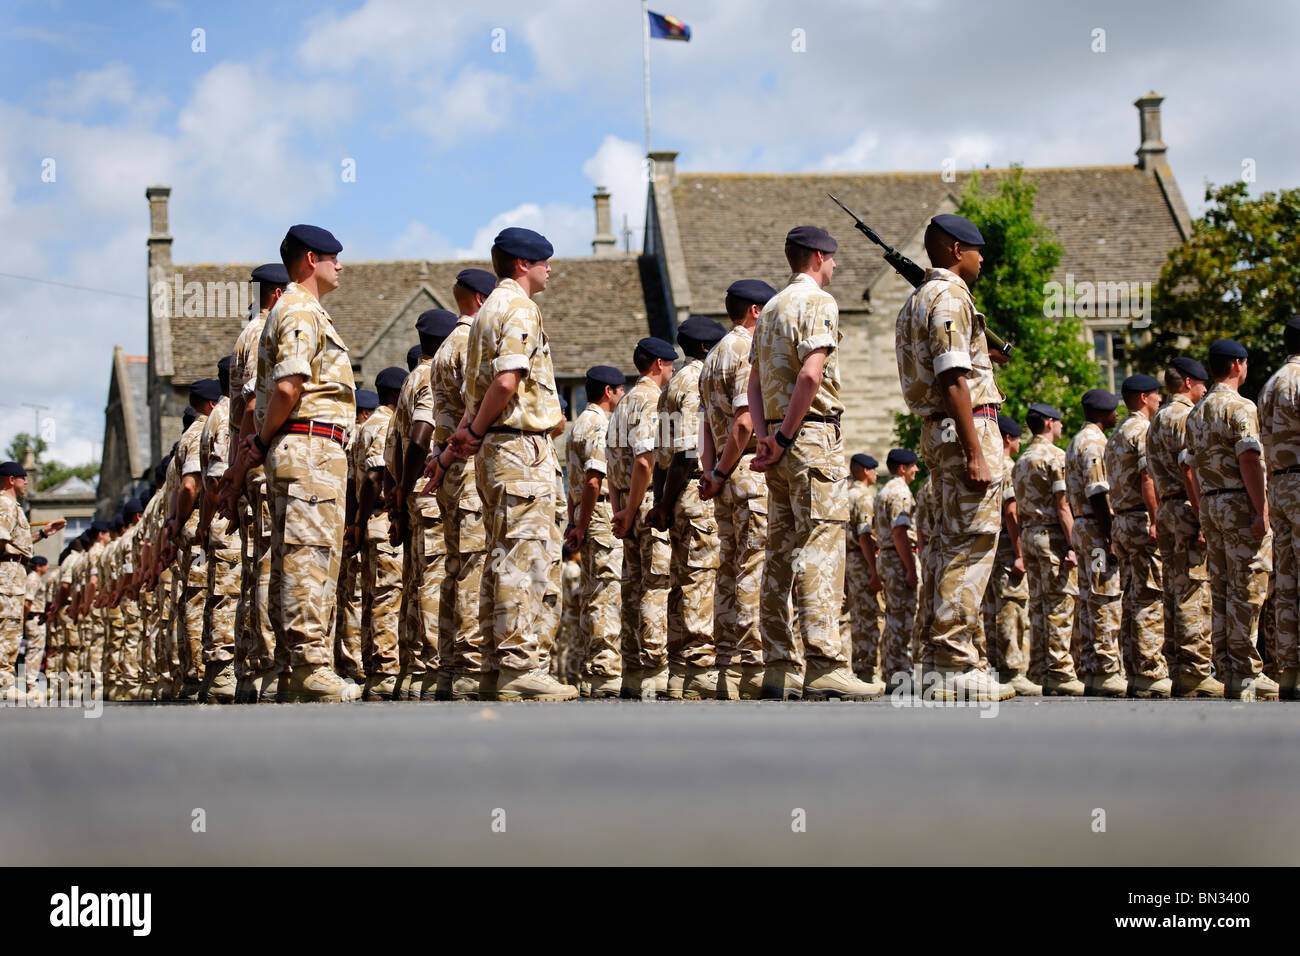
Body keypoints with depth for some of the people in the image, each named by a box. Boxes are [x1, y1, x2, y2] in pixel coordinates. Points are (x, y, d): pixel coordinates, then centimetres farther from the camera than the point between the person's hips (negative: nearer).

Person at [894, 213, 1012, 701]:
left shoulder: (916, 302, 20)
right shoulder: (950, 297, -11)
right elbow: (954, 382, -20)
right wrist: (975, 454, -23)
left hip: (937, 431, 10)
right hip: (967, 428, -10)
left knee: (952, 546, 12)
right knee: (972, 545, -10)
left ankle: (939, 659, 14)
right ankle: (954, 665, -12)